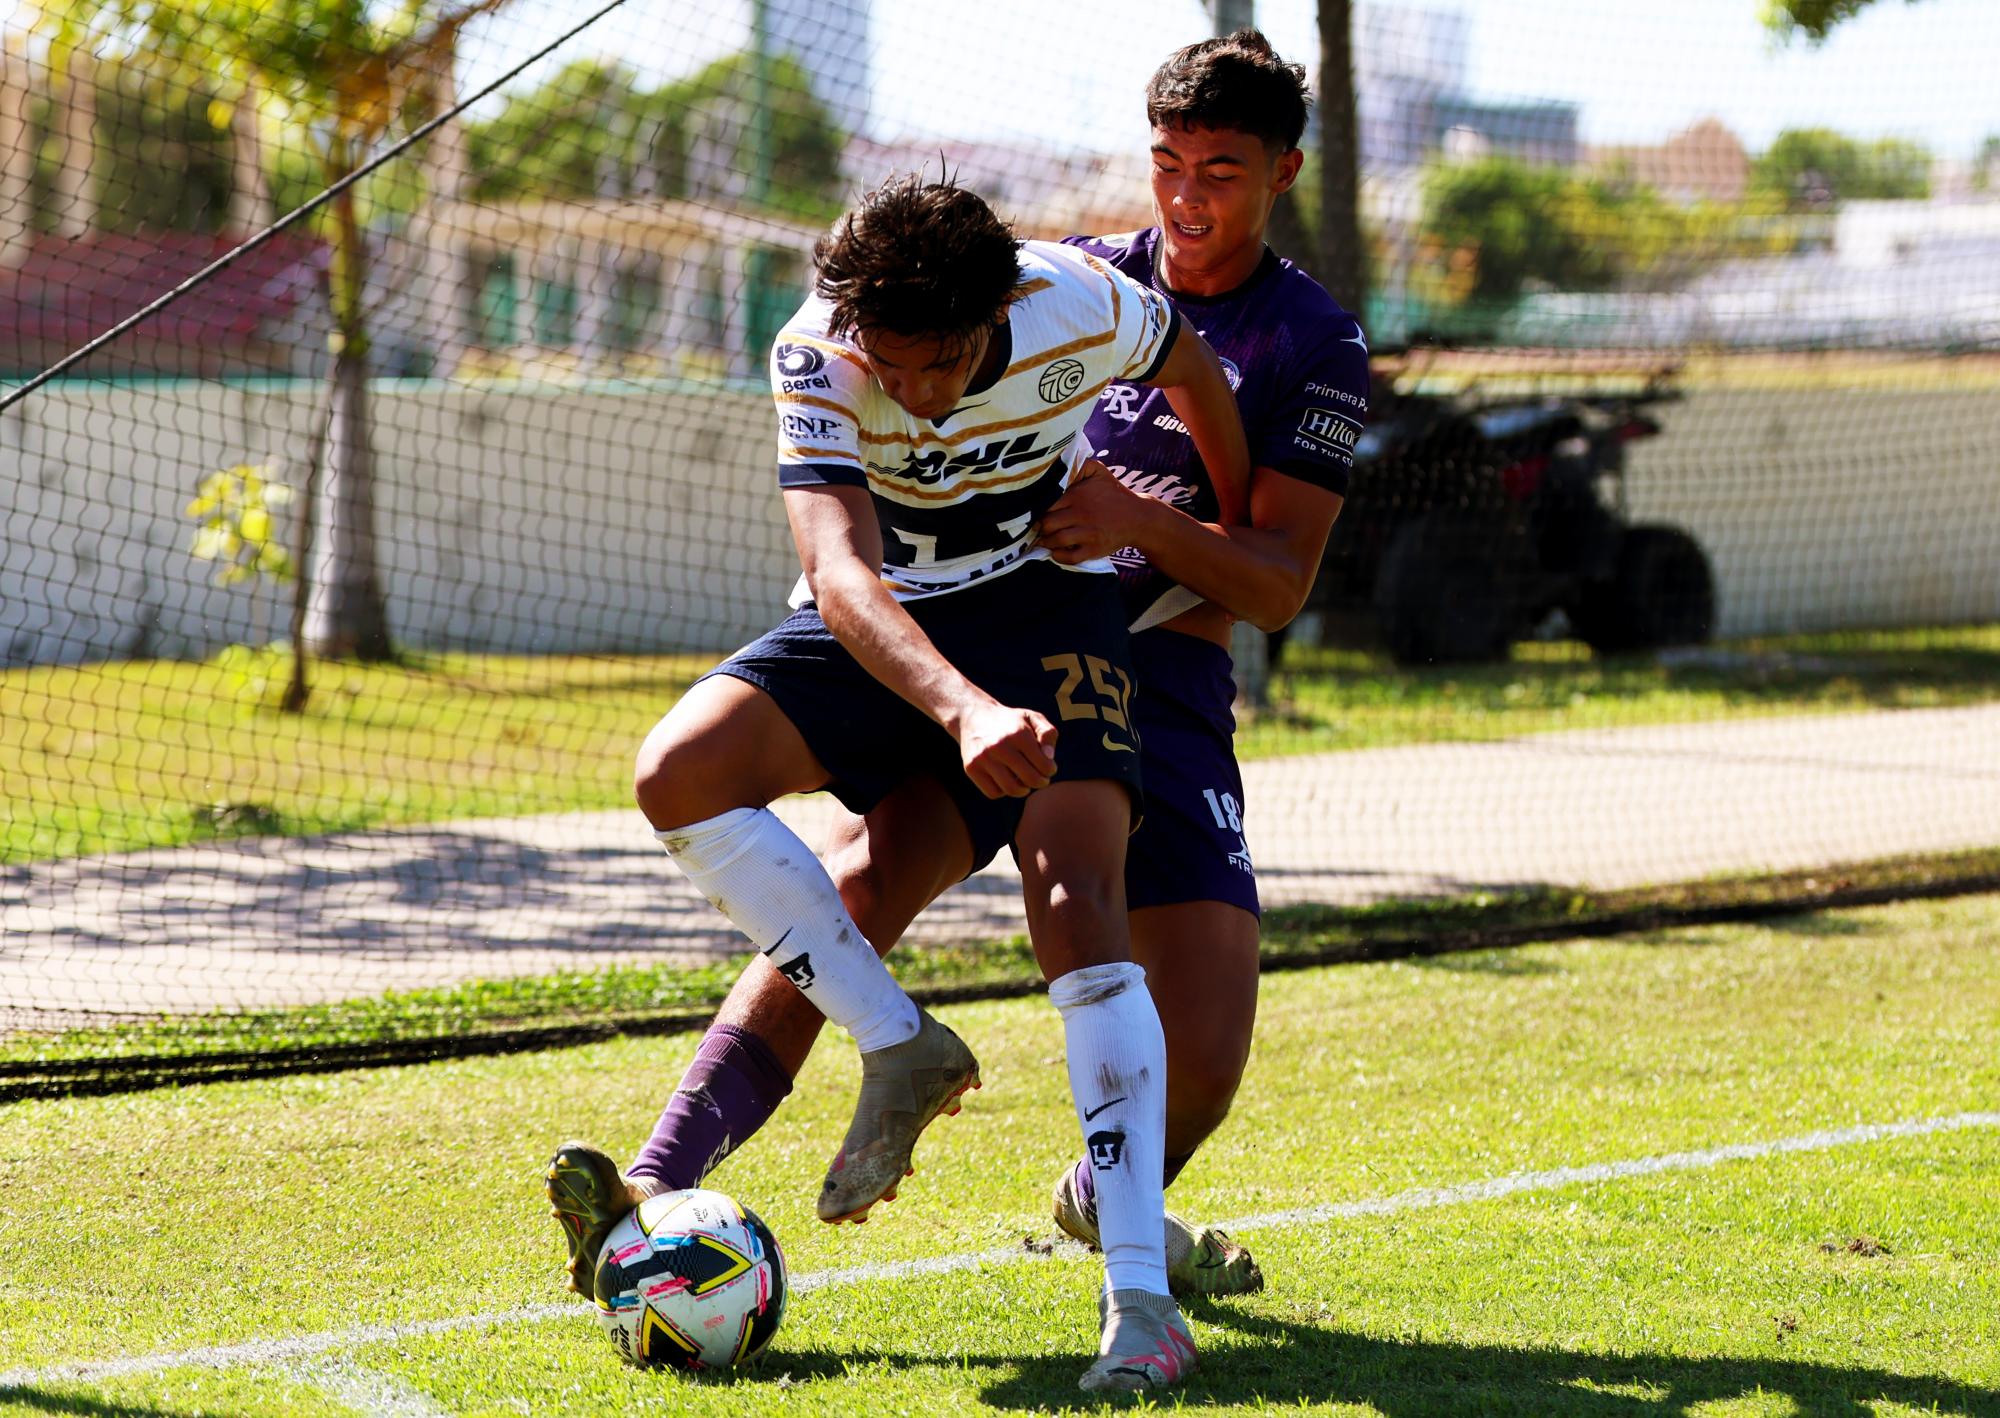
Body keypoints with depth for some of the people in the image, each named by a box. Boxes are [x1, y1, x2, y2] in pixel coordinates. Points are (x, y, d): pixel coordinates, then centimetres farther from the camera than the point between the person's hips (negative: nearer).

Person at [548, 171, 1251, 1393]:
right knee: (681, 773, -24)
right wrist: (963, 708, -58)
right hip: (880, 625, 2)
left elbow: (1194, 371, 3)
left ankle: (1141, 1296, -28)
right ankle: (904, 1052, -9)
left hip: (1046, 596, -2)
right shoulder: (816, 358, -27)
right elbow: (841, 572, -41)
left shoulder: (1082, 308, -23)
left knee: (1077, 898, -25)